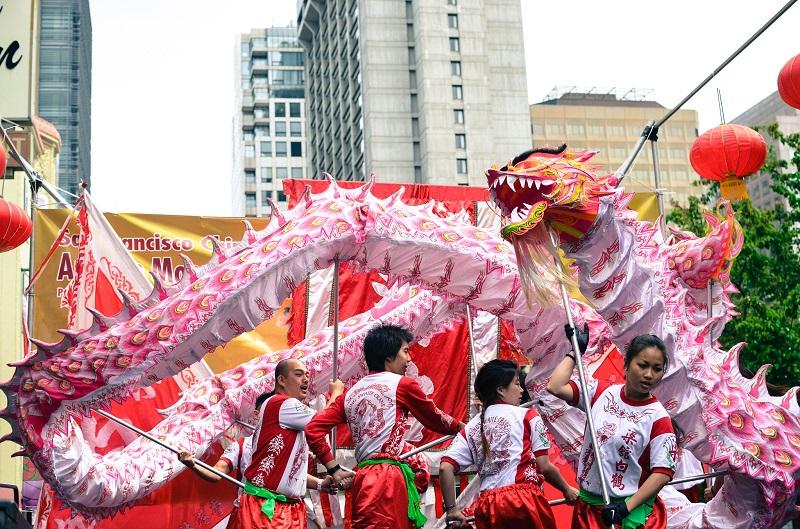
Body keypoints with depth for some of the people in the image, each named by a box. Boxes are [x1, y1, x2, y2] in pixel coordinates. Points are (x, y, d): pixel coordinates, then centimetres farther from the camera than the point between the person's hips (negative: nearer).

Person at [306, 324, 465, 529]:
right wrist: (460, 426, 32)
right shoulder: (402, 384, 1)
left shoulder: (352, 393, 16)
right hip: (389, 479, -7)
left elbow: (314, 429, 10)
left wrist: (334, 469, 12)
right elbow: (435, 419, 14)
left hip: (364, 479, 7)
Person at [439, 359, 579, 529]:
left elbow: (445, 468, 3)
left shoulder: (472, 428, 14)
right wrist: (567, 489, 18)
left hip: (486, 508, 4)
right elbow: (544, 467, 2)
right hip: (524, 500, -4)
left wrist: (451, 509, 10)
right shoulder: (527, 416, 3)